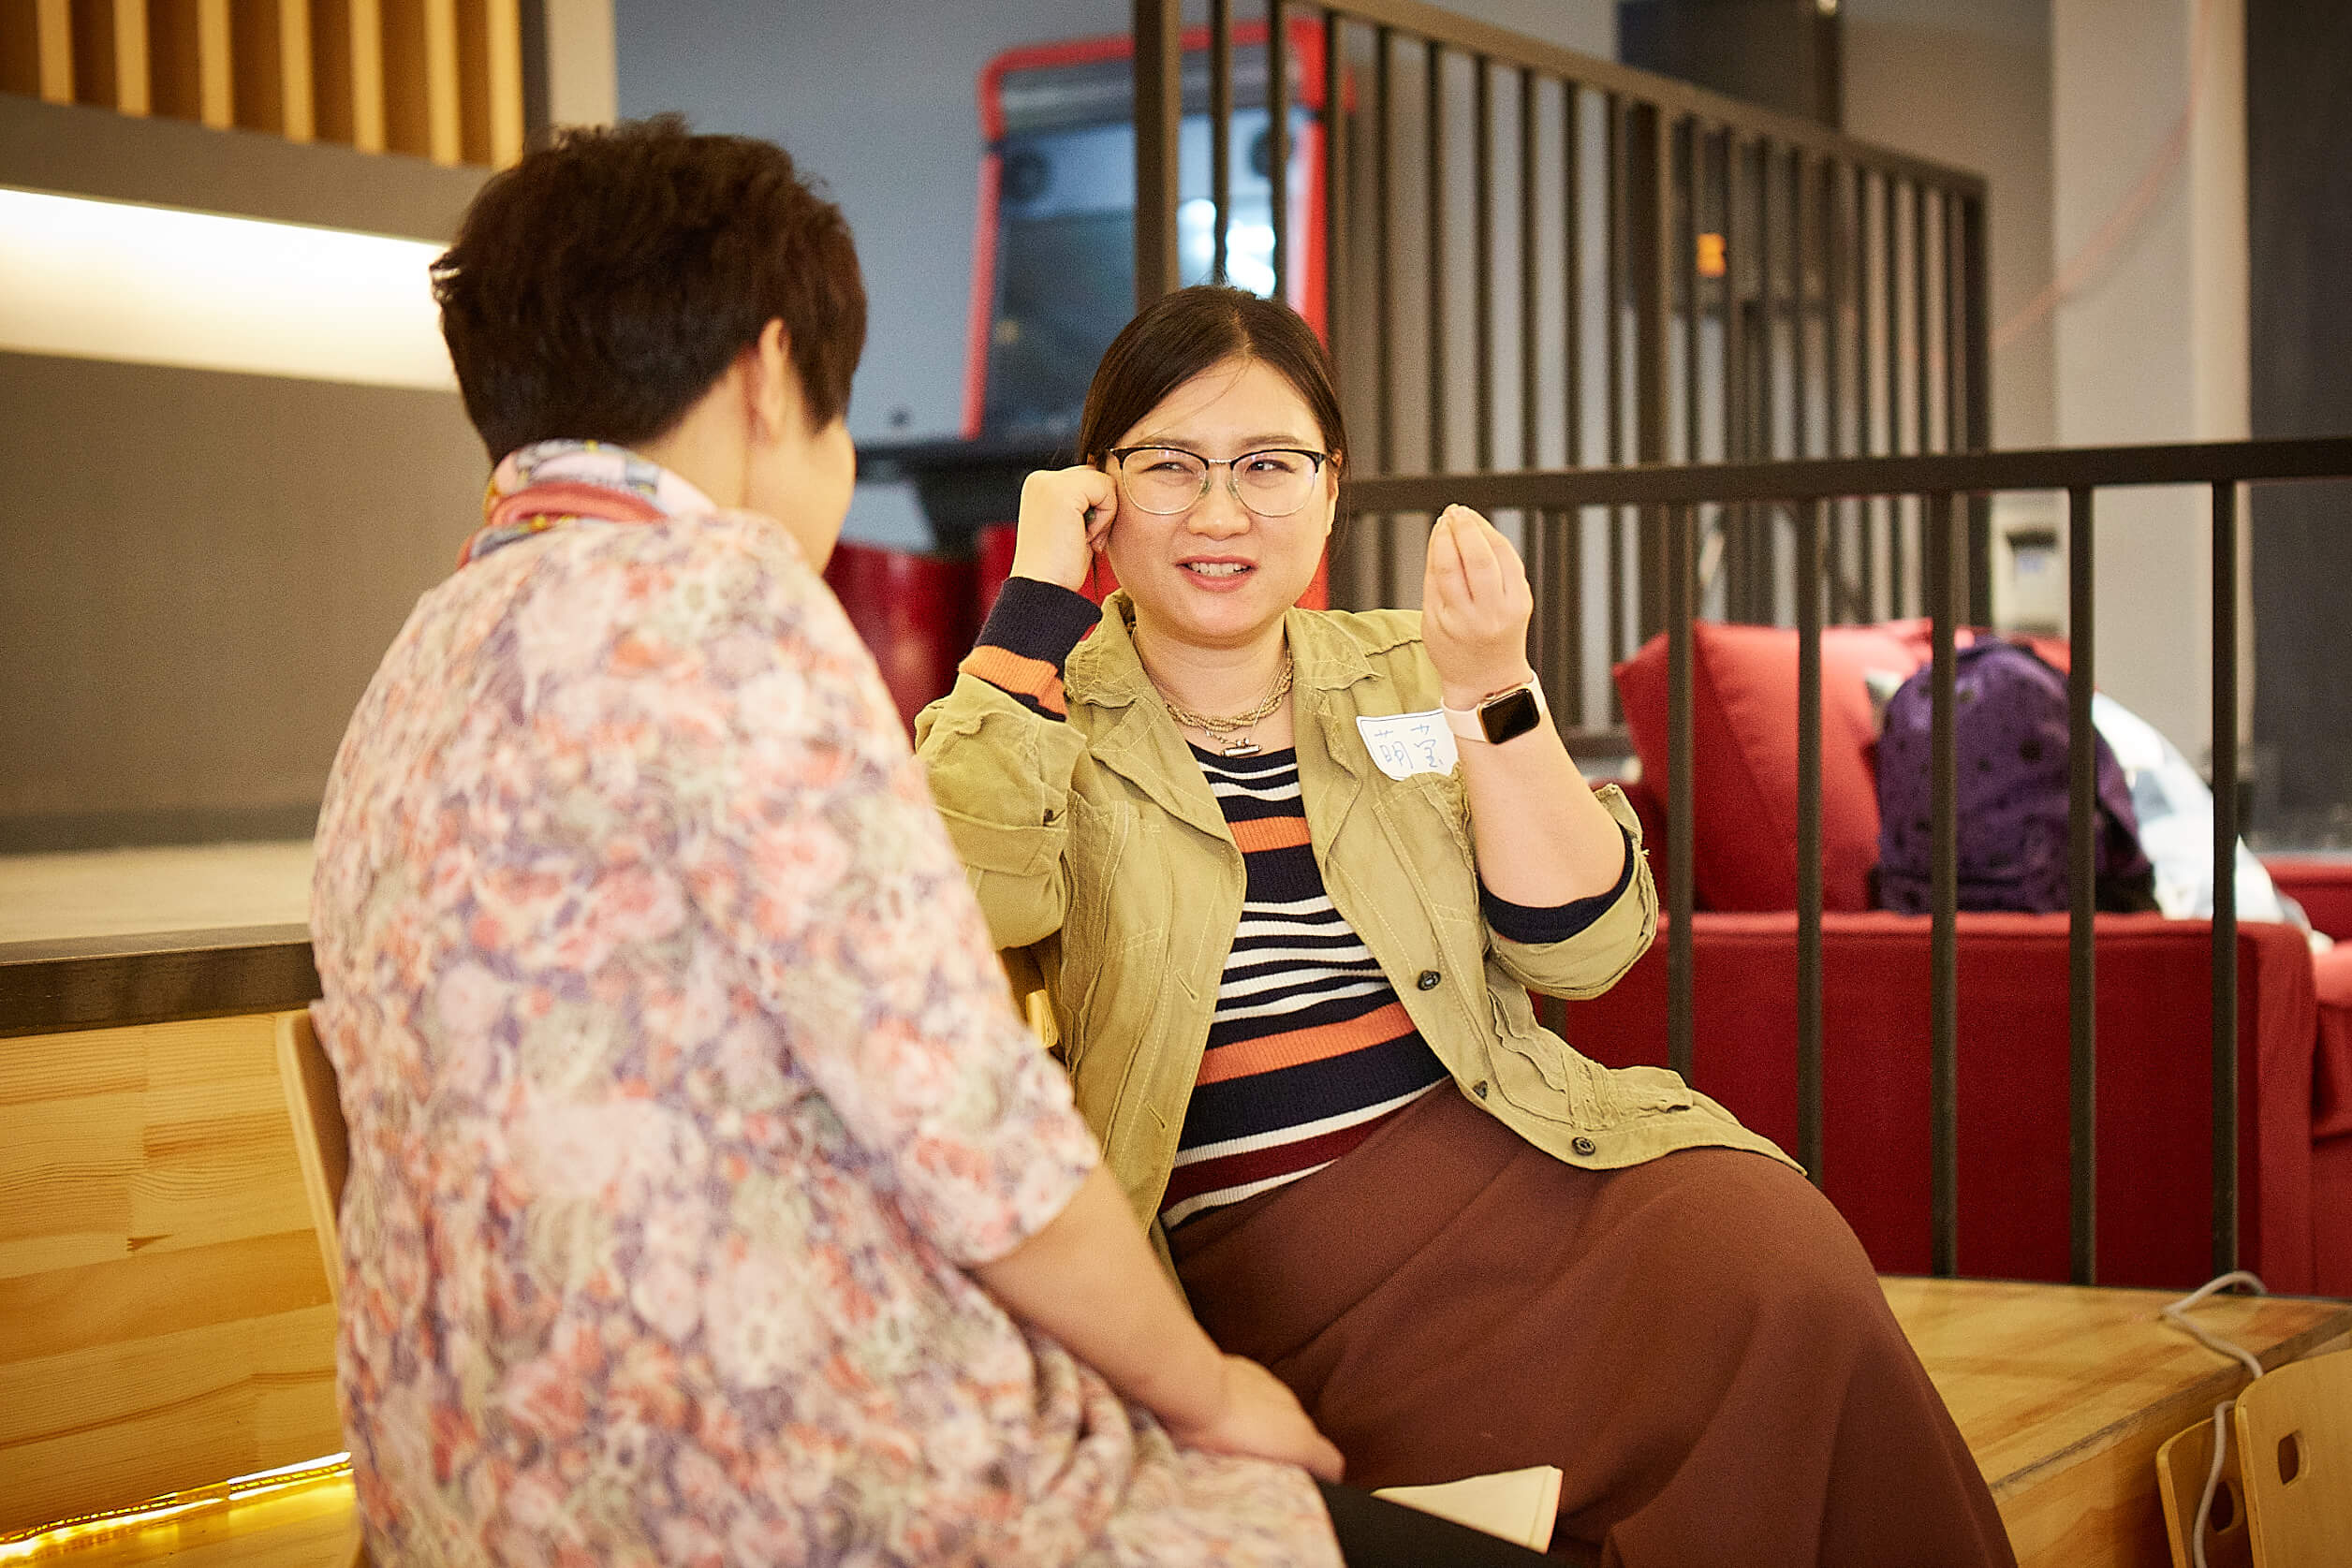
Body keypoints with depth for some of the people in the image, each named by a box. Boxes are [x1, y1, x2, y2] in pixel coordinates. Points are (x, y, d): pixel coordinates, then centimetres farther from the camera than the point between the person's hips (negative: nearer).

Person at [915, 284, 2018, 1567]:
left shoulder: (1405, 676, 15)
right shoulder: (1031, 715, 7)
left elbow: (1583, 944, 5)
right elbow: (970, 900, -17)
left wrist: (1493, 691, -8)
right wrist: (1038, 596, -9)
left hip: (1515, 1154, 4)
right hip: (1273, 1248, -4)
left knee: (1789, 1275, -27)